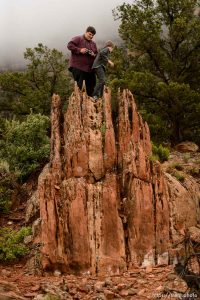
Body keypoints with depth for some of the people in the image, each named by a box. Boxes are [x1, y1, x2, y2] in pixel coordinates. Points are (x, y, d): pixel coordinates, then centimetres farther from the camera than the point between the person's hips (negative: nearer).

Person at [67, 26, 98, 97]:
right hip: (78, 67, -6)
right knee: (78, 86, -8)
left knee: (91, 87, 6)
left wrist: (94, 55, -2)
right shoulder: (78, 39, 0)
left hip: (89, 68, 7)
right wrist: (79, 50, -20)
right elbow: (69, 45, -11)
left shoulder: (93, 44, 19)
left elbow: (96, 54, 23)